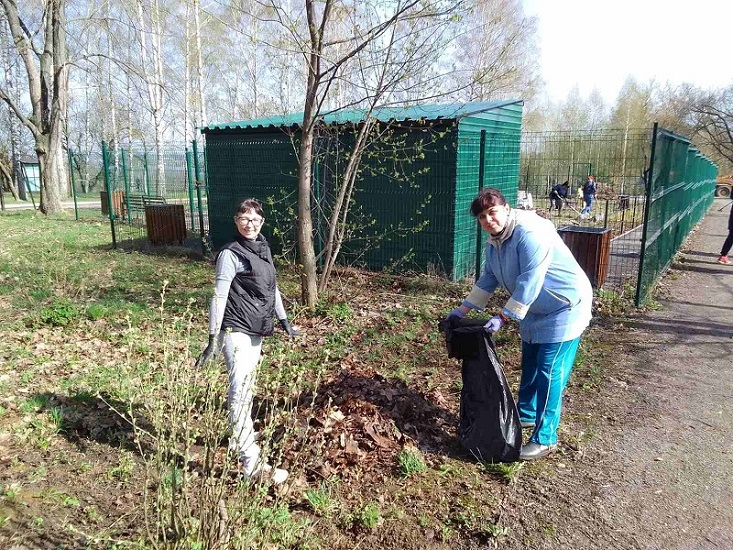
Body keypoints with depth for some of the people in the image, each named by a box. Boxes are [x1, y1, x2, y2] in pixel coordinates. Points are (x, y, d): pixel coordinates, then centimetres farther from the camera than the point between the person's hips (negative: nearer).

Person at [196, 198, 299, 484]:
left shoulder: (263, 248, 10)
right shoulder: (231, 254, -14)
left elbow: (272, 288, 17)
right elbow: (219, 296, -17)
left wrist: (284, 321, 17)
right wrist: (213, 339, -20)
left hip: (256, 332, 8)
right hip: (236, 331, -8)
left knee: (246, 388, 19)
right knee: (240, 392, -9)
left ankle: (237, 439, 38)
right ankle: (251, 463, -7)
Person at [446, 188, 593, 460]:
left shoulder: (530, 232, -27)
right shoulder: (494, 242, 2)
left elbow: (530, 282, -31)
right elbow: (488, 279, 12)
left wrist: (503, 317, -28)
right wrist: (463, 309, 10)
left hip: (564, 308, -9)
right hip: (535, 312, 9)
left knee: (549, 373, -8)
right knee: (529, 366, 19)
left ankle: (545, 439, 2)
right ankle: (526, 414, 38)